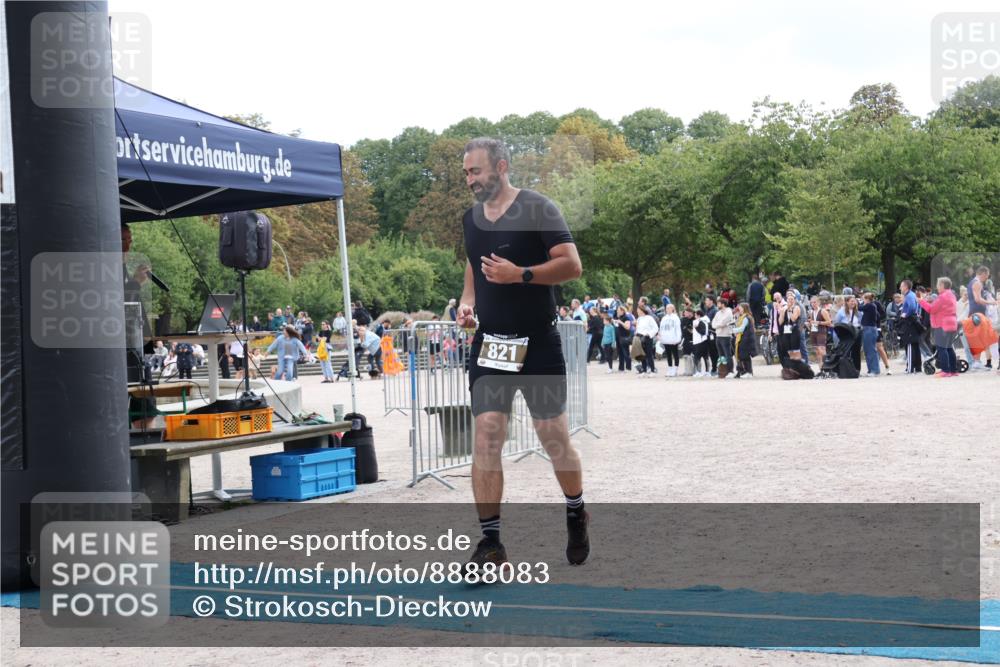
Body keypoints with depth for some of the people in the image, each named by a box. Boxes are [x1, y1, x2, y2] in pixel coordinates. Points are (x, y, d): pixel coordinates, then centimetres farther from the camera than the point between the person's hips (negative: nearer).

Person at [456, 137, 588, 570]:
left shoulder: (537, 209, -9)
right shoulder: (471, 218, 11)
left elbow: (572, 265, -13)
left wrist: (520, 274, -23)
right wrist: (467, 301, 8)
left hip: (537, 343, -5)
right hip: (489, 342, 5)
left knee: (553, 435, 3)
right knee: (486, 436, -6)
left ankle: (576, 515, 30)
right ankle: (490, 543, -3)